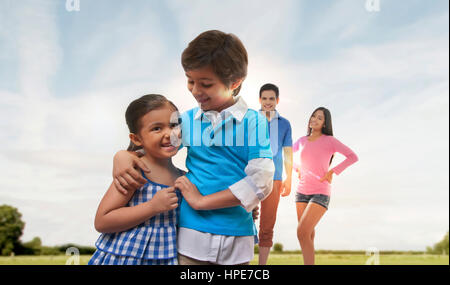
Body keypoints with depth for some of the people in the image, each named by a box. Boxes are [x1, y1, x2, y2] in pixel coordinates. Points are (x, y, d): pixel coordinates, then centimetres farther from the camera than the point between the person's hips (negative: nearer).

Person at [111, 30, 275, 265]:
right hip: (190, 236, 3)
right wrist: (122, 155, -5)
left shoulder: (253, 122, -9)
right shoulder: (188, 119, 5)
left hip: (234, 241, -2)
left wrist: (201, 201, -14)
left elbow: (260, 183, -16)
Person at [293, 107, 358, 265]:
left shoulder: (329, 140, -3)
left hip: (320, 193, -4)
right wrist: (297, 169, 10)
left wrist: (333, 171, -9)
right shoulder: (302, 141, 9)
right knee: (308, 234, 8)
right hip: (302, 191, 5)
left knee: (302, 232, -18)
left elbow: (353, 157, -4)